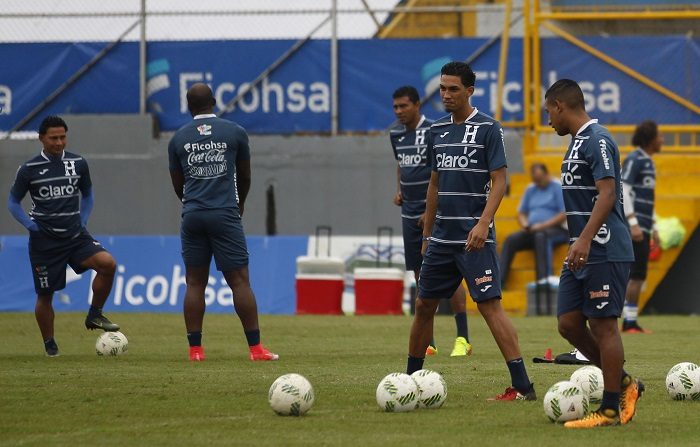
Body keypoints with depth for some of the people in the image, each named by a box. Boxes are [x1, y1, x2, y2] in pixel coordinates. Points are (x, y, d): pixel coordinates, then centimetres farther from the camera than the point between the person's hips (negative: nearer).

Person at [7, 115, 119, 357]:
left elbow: (87, 195, 20)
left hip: (76, 235, 2)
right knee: (45, 295, 2)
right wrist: (30, 224, -5)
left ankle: (94, 315, -4)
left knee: (107, 263, -22)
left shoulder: (78, 163, 3)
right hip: (44, 241, -2)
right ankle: (49, 344, 20)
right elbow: (13, 202, 7)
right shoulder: (29, 169, -4)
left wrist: (83, 219, 6)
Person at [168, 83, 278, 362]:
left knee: (195, 283, 6)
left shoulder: (179, 138, 7)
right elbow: (245, 177, 15)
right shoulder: (234, 132, 3)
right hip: (226, 214, -2)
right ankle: (255, 347, -4)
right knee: (239, 281, -2)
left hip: (192, 215, 2)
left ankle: (195, 349, 2)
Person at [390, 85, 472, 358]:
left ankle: (463, 338, -3)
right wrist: (399, 191, 10)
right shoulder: (396, 135, 10)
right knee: (421, 276, 8)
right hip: (410, 215, 7)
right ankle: (428, 342, 11)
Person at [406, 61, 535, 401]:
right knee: (424, 305, 12)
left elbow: (499, 181, -11)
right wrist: (427, 234, 19)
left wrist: (483, 224, -23)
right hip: (441, 237, 7)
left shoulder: (488, 128, -7)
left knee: (490, 305, -13)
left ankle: (522, 386, -14)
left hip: (474, 238, -7)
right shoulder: (436, 131, 12)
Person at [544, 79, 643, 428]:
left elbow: (607, 194, -22)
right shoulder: (576, 141, 17)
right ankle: (624, 384, 19)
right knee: (568, 323, 7)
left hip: (604, 252, -10)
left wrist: (584, 240, -29)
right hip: (581, 254, 10)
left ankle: (610, 409, 0)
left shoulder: (596, 140, -13)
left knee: (602, 325, -5)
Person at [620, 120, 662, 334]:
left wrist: (653, 228, 24)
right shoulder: (634, 160, -10)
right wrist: (633, 223, -23)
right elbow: (623, 192, -17)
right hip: (634, 227, -10)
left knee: (639, 276, 8)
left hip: (643, 228, 10)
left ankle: (630, 322, 10)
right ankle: (630, 322, -11)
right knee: (636, 274, -11)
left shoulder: (648, 162, 19)